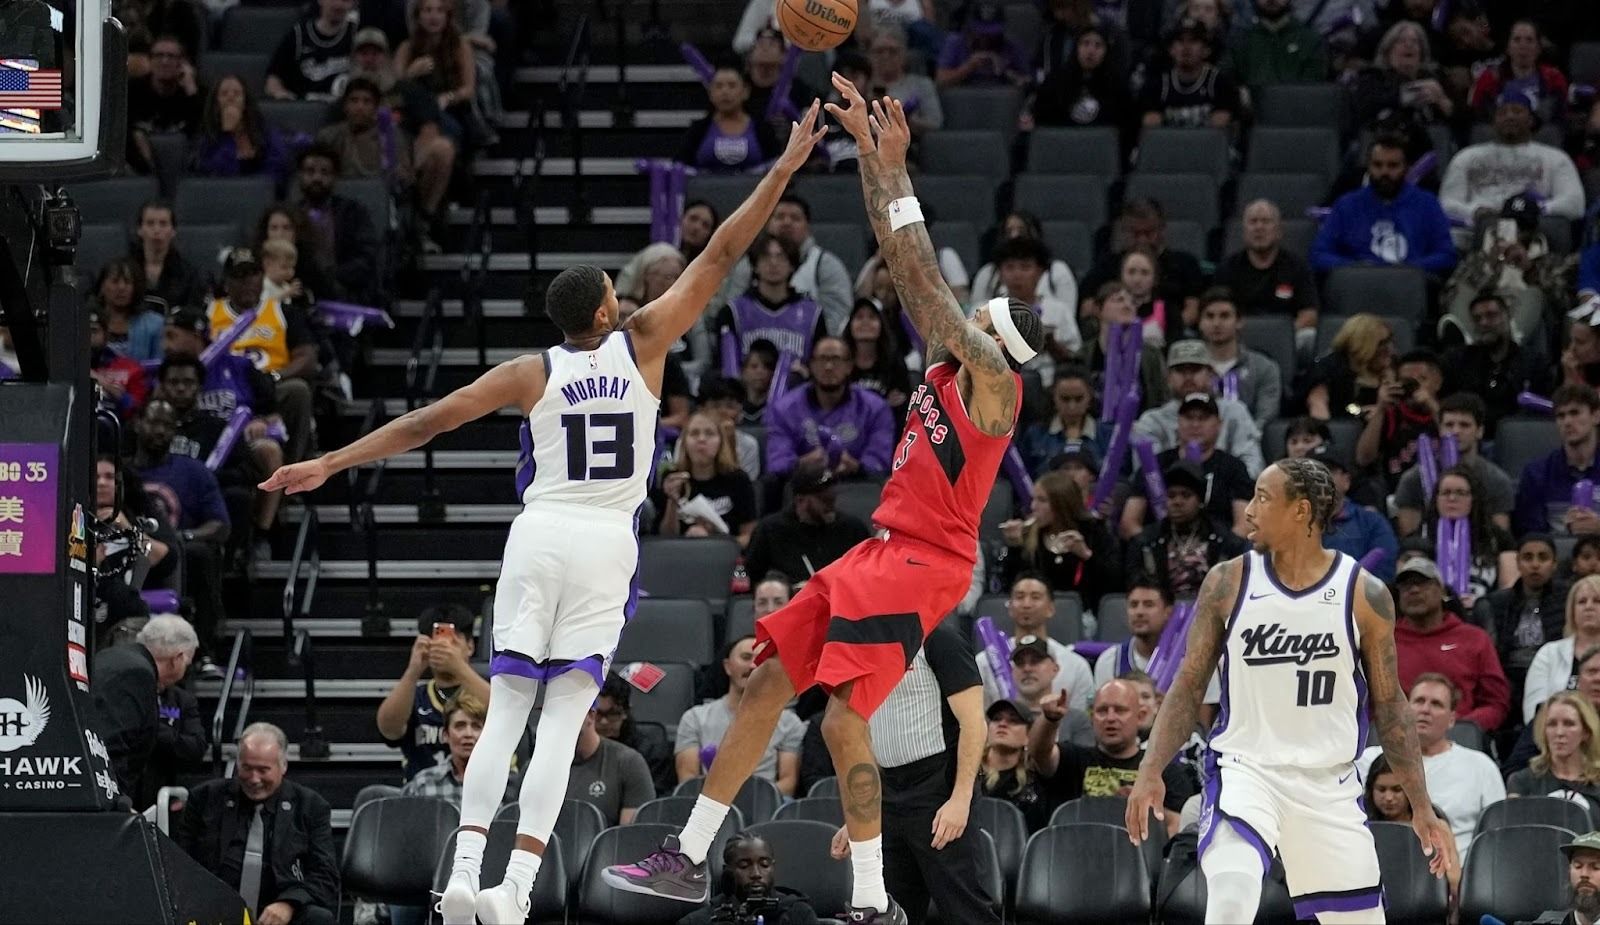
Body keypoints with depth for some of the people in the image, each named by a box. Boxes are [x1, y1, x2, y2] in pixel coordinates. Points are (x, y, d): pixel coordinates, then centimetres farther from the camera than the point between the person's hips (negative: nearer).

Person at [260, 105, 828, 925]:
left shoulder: (531, 374, 3)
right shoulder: (642, 343, 1)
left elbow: (427, 421, 1)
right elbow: (719, 256, 2)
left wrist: (328, 465, 5)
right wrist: (785, 168, 6)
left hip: (539, 536, 1)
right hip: (605, 545, -1)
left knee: (505, 711, 5)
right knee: (563, 722, -4)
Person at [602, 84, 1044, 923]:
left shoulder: (992, 383, -14)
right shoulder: (948, 363, 10)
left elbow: (923, 280, -21)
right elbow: (900, 259, 12)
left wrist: (893, 172, -20)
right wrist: (871, 152, 6)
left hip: (922, 565, -10)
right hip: (882, 551, 10)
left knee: (843, 720, -17)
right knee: (767, 681, 10)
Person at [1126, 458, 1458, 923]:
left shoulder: (1364, 595, -3)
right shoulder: (1229, 582, -1)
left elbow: (1389, 705, 5)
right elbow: (1189, 685, 4)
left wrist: (1422, 809, 4)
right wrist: (1151, 771, -8)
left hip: (1329, 784, 1)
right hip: (1245, 769, -1)